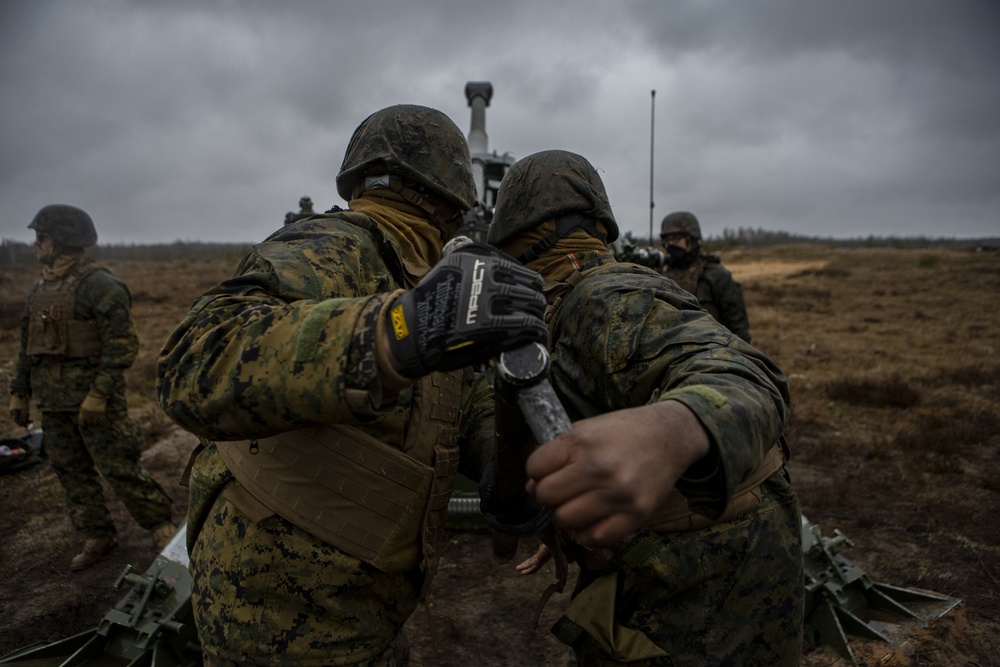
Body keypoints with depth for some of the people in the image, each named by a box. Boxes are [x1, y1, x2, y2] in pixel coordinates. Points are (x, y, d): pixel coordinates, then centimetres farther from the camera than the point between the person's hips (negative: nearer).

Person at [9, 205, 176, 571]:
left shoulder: (99, 285, -13)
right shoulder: (40, 289, 13)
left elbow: (122, 344, -19)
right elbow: (28, 346, 20)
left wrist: (99, 394, -22)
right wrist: (20, 392, 17)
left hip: (93, 398, -8)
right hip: (53, 402, 8)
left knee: (118, 468, -4)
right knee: (70, 471, 13)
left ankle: (160, 524, 11)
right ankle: (97, 538, 26)